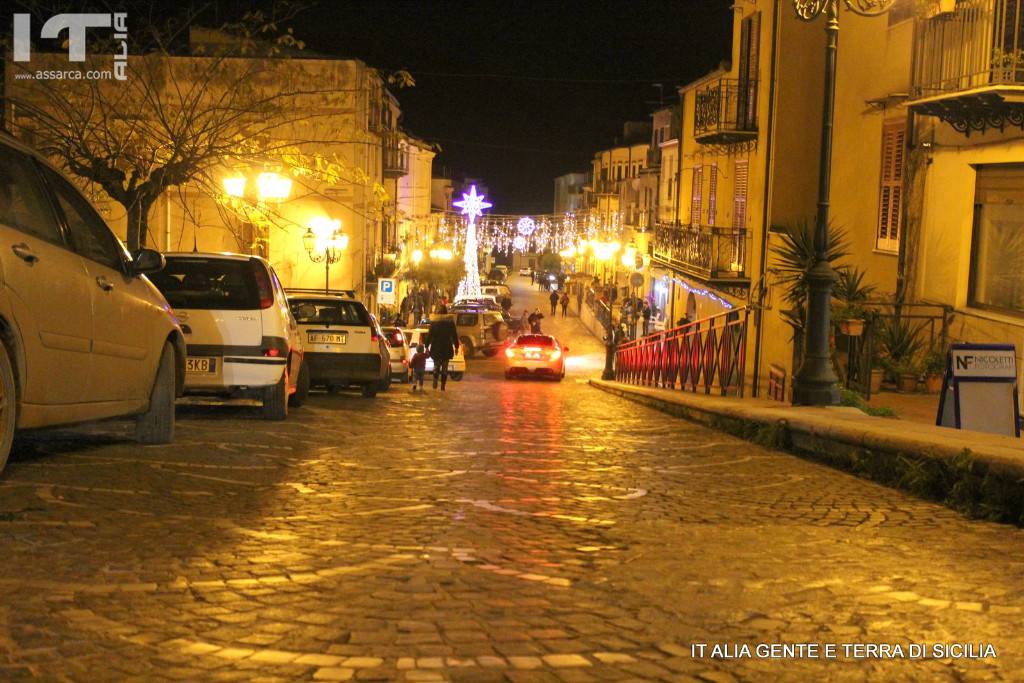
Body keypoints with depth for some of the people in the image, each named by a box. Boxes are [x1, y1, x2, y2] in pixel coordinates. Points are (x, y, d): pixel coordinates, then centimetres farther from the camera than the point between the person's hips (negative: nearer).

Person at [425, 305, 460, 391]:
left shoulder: (434, 322, -4)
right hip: (447, 348, 0)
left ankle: (435, 381, -11)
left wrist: (427, 346, 5)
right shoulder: (450, 322, -2)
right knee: (445, 367, 7)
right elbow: (454, 335, 2)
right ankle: (443, 386, 4)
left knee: (436, 365, 12)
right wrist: (456, 347, 10)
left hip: (436, 348, 0)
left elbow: (429, 335, -2)